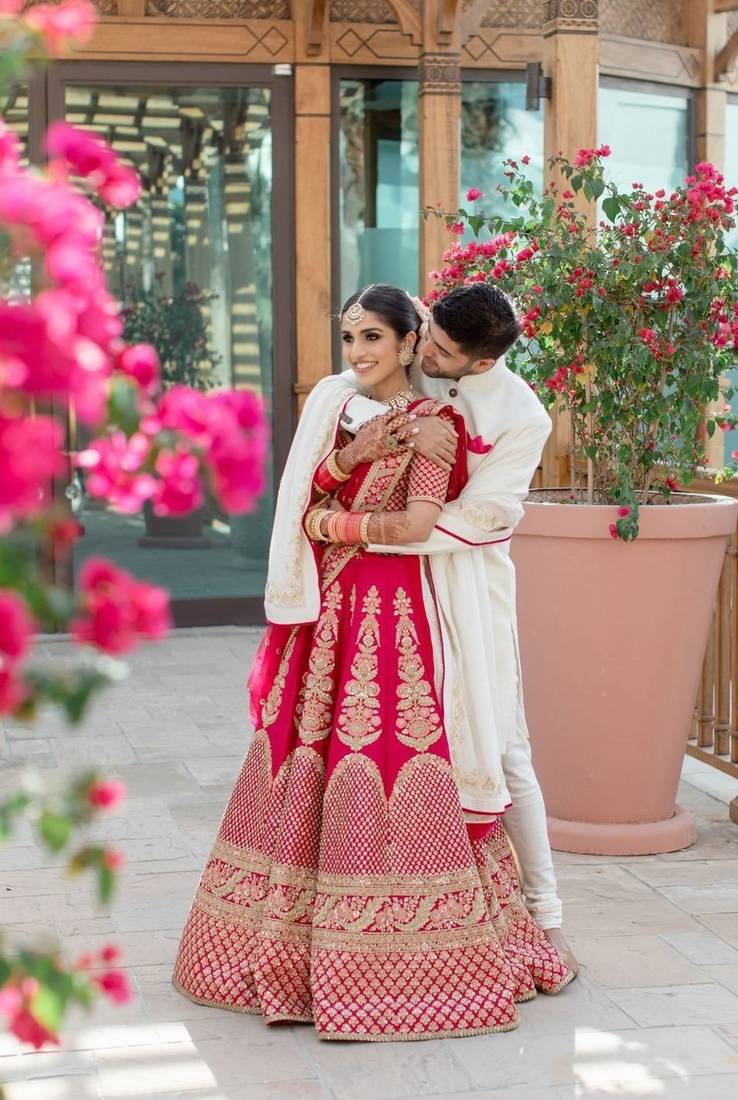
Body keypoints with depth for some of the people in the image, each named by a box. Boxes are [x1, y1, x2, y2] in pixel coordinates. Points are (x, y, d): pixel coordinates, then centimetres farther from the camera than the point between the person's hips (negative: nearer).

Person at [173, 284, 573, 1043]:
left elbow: (418, 524, -14)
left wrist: (334, 525, -5)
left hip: (390, 612, -6)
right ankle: (293, 945, 16)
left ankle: (398, 962, 3)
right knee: (304, 757, 6)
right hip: (325, 611, 6)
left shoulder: (429, 422, -4)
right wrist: (347, 456, -8)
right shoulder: (333, 410, 14)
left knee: (383, 765, -7)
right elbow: (296, 505, 7)